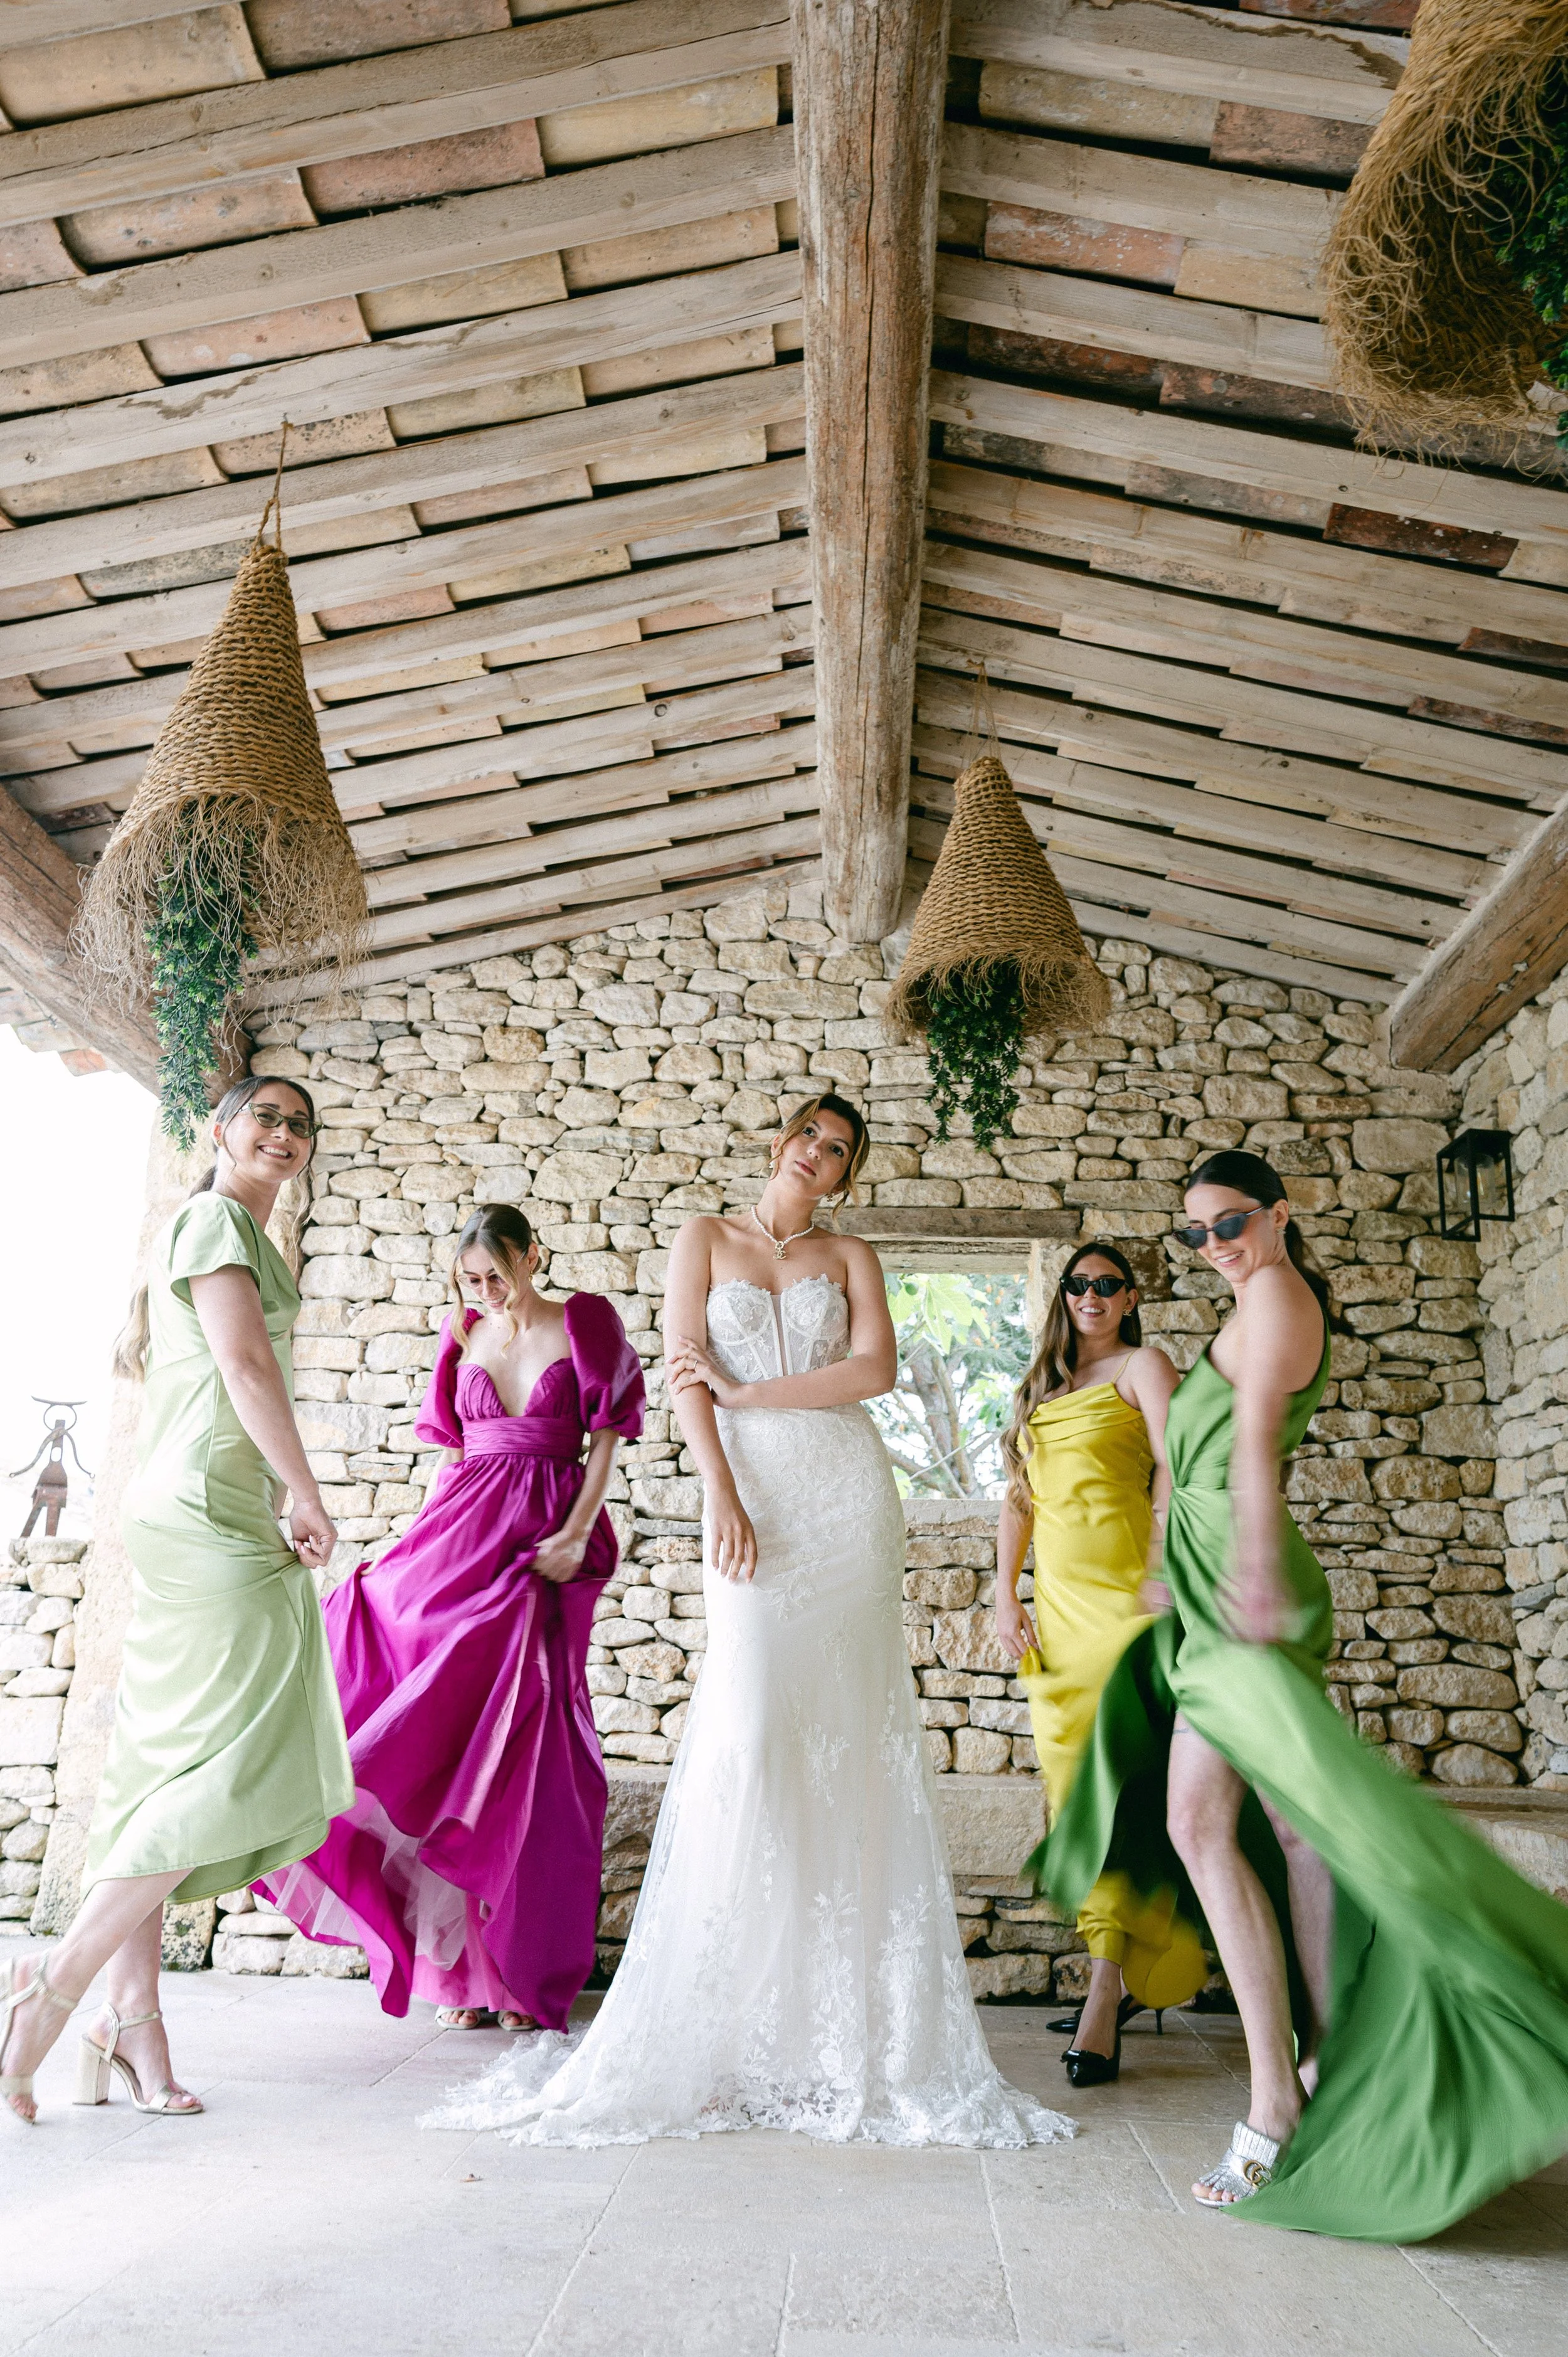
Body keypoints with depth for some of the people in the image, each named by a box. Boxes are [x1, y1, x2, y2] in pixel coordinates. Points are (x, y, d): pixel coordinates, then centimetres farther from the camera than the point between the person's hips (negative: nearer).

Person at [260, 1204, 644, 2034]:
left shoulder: (583, 1324, 1)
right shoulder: (463, 1338, 11)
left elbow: (605, 1439, -2)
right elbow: (453, 1448, 15)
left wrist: (577, 1534, -13)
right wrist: (420, 1542, 10)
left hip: (546, 1546, -3)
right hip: (462, 1534, 4)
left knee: (532, 1747, -1)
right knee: (453, 1730, 0)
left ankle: (528, 1971, 10)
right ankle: (465, 1967, 11)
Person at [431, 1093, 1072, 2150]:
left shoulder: (851, 1257, 13)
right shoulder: (706, 1240, 12)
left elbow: (876, 1367, -3)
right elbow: (684, 1372, 2)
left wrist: (743, 1391, -8)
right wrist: (722, 1492, -9)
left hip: (847, 1495, 1)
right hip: (753, 1492, -1)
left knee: (850, 1733, 0)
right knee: (749, 1728, -10)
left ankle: (852, 2024, 12)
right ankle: (721, 2030, 2)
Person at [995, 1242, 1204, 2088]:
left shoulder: (1141, 1367, 4)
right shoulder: (1041, 1387, 21)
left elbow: (1173, 1471, -8)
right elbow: (1017, 1498, 19)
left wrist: (1164, 1571, -21)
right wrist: (1005, 1595, 9)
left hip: (1123, 1588, -6)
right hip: (1057, 1597, 6)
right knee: (1072, 1775, 4)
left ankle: (1105, 1994, -11)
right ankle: (1132, 1971, 17)